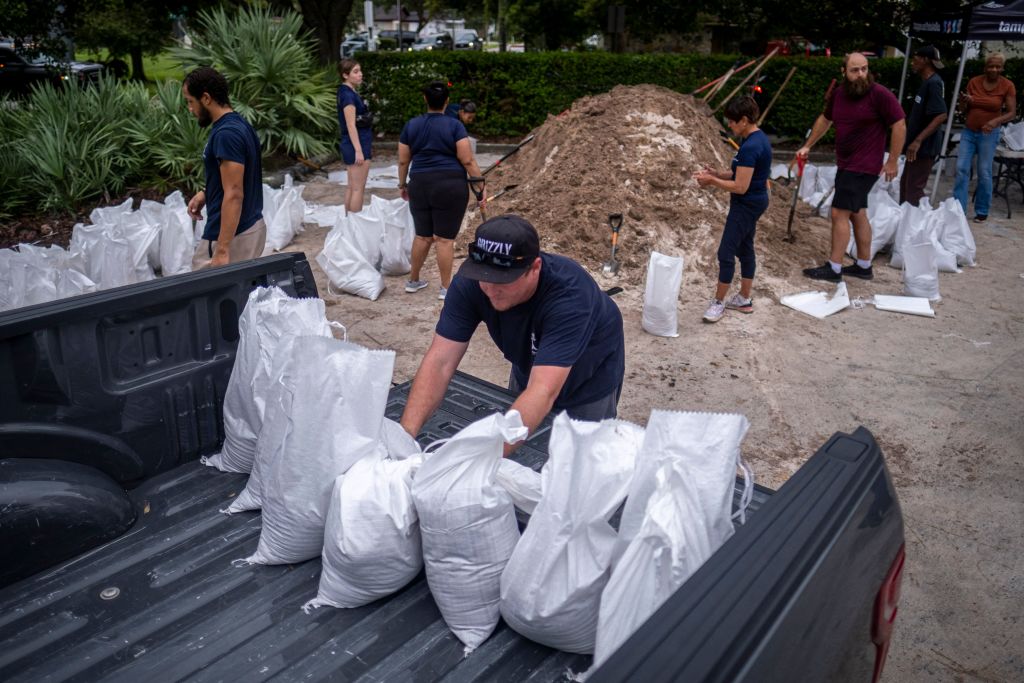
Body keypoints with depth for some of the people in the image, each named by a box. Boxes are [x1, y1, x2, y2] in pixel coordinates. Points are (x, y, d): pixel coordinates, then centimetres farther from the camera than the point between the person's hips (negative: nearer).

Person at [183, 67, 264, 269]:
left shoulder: (226, 134, -20)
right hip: (251, 227, 10)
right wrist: (207, 192, 12)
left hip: (233, 235, -9)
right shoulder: (238, 124, 10)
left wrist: (222, 250, -27)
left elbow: (234, 194, -25)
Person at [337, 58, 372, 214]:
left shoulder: (350, 93, 14)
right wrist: (359, 150, -23)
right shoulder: (348, 95, -15)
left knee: (351, 186, 13)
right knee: (358, 188, -6)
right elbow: (351, 125, -20)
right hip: (356, 145, -10)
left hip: (355, 145, 10)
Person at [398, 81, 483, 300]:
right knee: (445, 238, 1)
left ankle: (413, 281, 26)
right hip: (450, 185, -4)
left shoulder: (411, 126, 7)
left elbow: (403, 161, 11)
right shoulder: (454, 125, -5)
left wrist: (402, 185, 23)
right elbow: (467, 160, -9)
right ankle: (445, 287, 7)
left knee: (422, 235, 17)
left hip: (419, 185, 4)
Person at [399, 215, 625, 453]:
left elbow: (543, 392, -50)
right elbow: (440, 362, -31)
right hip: (528, 369, 4)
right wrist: (405, 433, -46)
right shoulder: (469, 283, -28)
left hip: (589, 384, -4)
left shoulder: (569, 295, -41)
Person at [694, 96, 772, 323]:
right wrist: (717, 174, 2)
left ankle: (718, 302, 6)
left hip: (746, 205, -11)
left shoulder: (750, 147, -25)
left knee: (725, 253, -4)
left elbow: (740, 187, -25)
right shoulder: (759, 139, 7)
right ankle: (744, 299, 26)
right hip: (754, 202, 11)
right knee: (744, 249, 16)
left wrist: (712, 181, -15)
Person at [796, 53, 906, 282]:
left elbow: (900, 126, -13)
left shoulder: (880, 94, -15)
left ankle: (834, 269, -2)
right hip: (846, 165, 8)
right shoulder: (839, 94, 5)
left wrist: (893, 161, -13)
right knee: (857, 213, 15)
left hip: (863, 168, -8)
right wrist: (807, 146, 22)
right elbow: (825, 120, 22)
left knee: (839, 213, -10)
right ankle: (864, 266, 26)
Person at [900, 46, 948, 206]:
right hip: (920, 145, 10)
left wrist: (918, 141, -28)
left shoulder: (934, 83, -16)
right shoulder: (927, 82, 13)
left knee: (913, 188, -7)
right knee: (905, 184, 17)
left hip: (924, 146, -10)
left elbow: (941, 116, -25)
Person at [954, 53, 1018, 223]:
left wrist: (996, 121, -26)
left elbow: (1012, 113, -7)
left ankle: (982, 211, 12)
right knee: (961, 169, -3)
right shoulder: (973, 82, 0)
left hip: (989, 134, -3)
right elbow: (963, 110, 7)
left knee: (984, 172, 0)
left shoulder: (1007, 86, -6)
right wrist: (964, 101, -16)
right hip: (969, 132, 3)